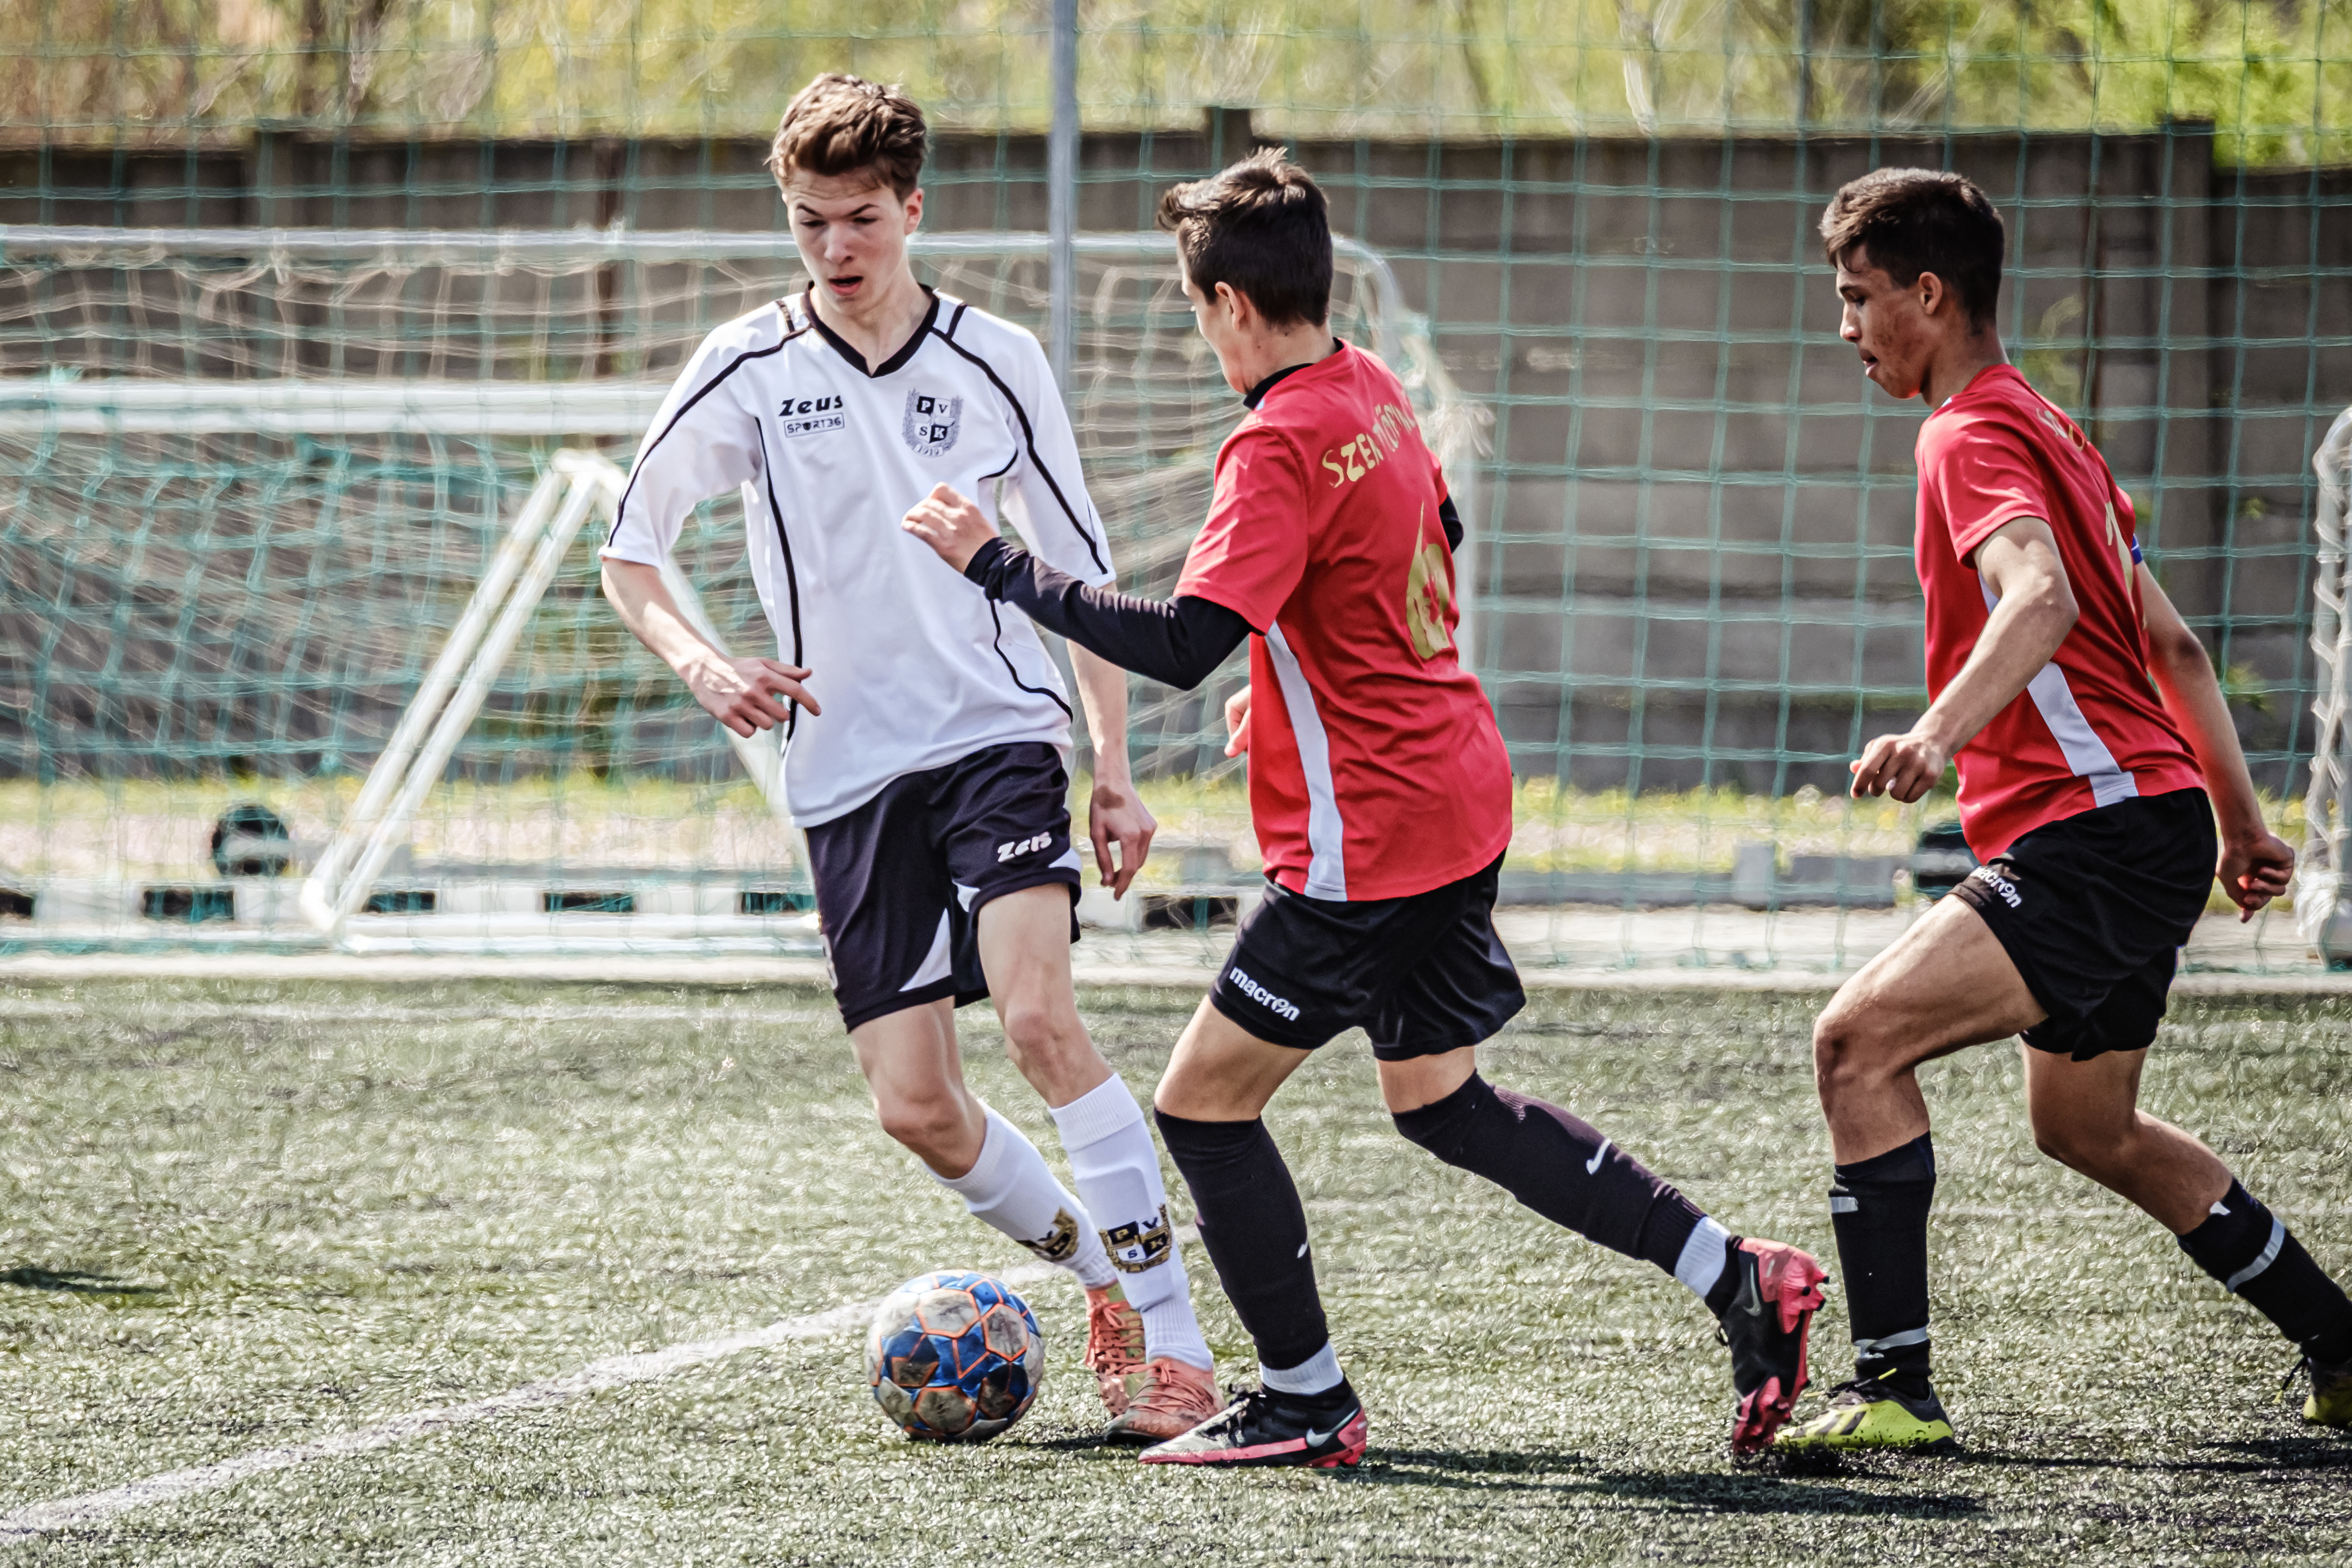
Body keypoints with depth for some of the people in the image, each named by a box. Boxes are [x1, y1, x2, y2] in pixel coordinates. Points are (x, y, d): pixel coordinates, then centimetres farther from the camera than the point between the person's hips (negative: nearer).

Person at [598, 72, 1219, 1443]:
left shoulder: (995, 362, 1)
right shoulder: (750, 369, 0)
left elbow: (1081, 570, 10)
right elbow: (632, 547, 8)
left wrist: (1115, 774, 6)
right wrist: (699, 664, -12)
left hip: (997, 737, -2)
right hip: (849, 775, 2)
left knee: (1041, 1019, -24)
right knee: (915, 1108, -5)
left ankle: (1173, 1342, -20)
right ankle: (1097, 1268, 23)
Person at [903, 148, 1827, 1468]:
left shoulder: (1281, 446, -20)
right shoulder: (1374, 392, 8)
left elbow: (1183, 642, -28)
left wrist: (996, 565, -22)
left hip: (1369, 842, -9)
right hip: (1458, 793, 9)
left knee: (1207, 1102, 1)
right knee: (1440, 1099, 21)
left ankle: (1307, 1404, 8)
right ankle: (1738, 1277, 16)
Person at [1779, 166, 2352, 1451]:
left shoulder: (1972, 435, -10)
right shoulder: (2046, 430, 22)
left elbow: (2041, 596, -31)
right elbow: (2171, 643, 26)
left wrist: (1940, 734, -45)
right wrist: (2241, 823, 29)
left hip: (2102, 827, -11)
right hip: (2149, 819, 11)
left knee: (1860, 1041, -18)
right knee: (2087, 1128, 24)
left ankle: (1892, 1387, -22)